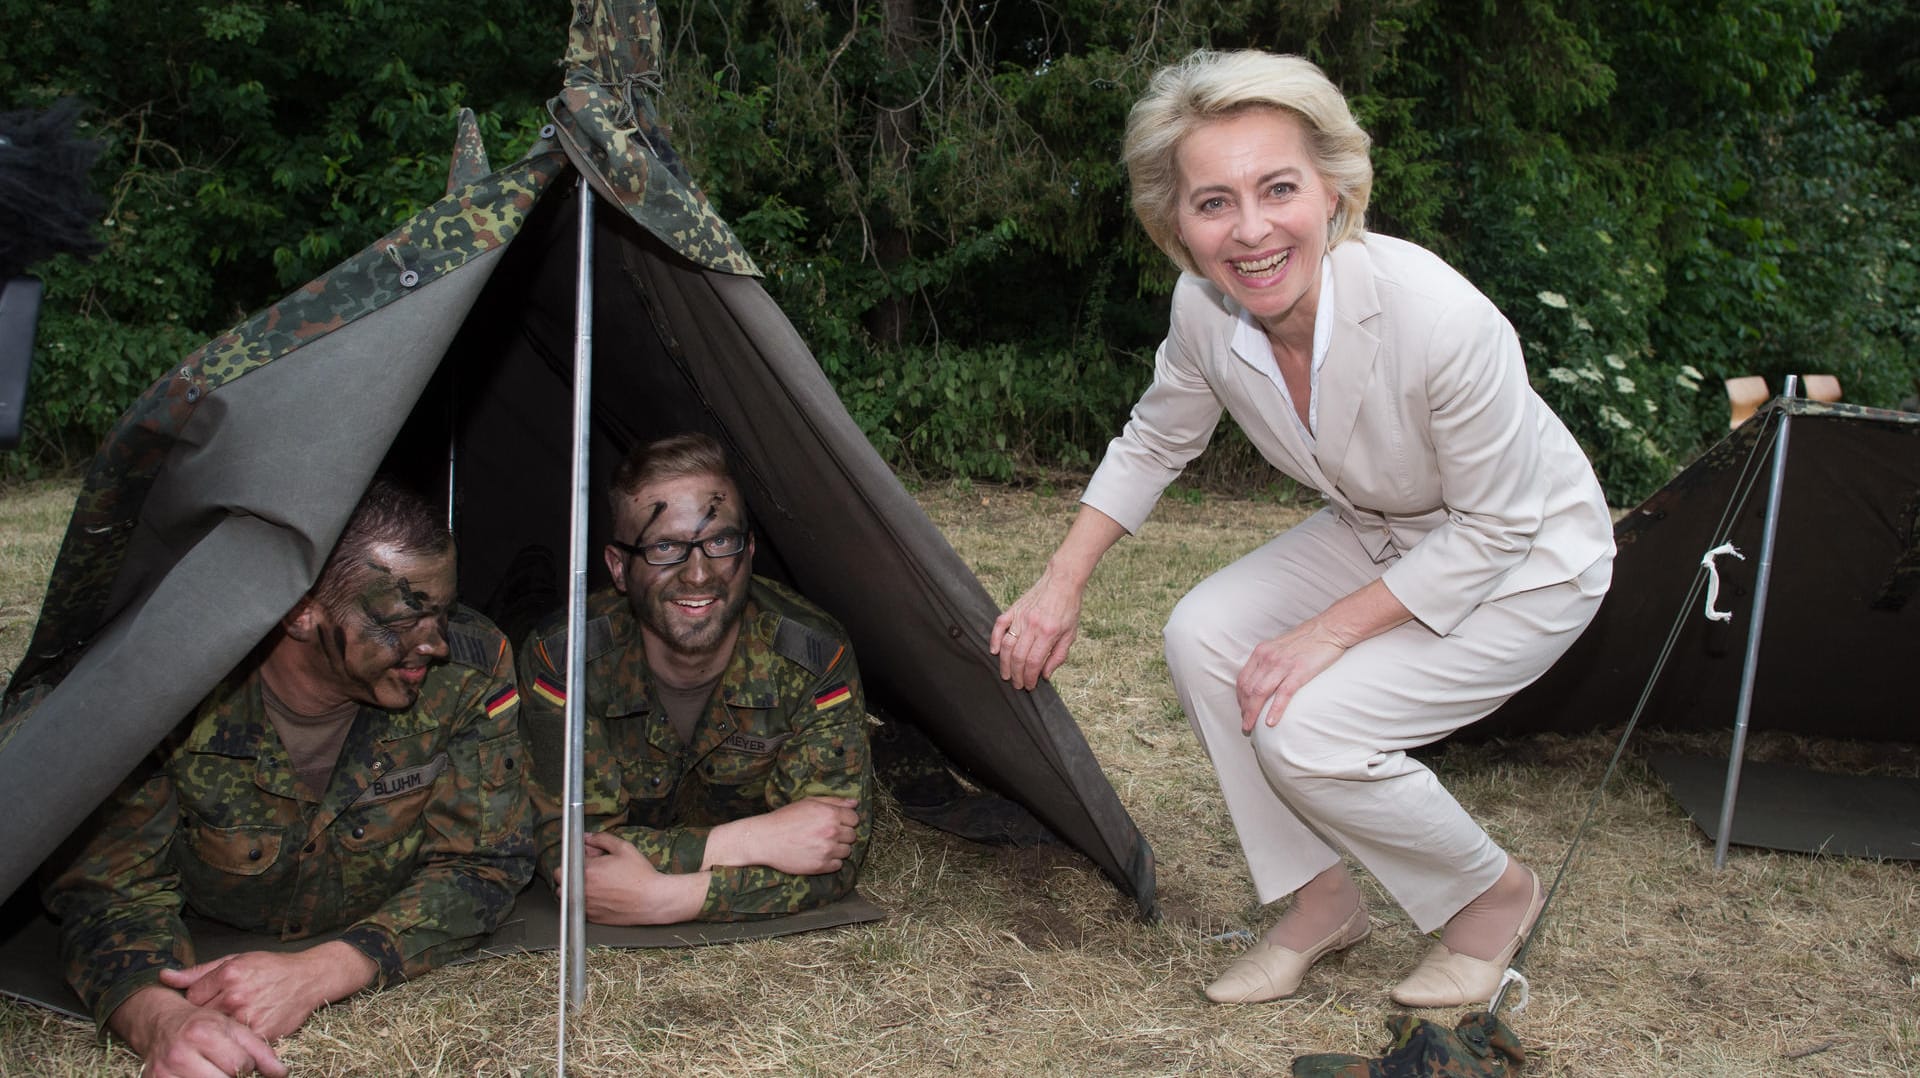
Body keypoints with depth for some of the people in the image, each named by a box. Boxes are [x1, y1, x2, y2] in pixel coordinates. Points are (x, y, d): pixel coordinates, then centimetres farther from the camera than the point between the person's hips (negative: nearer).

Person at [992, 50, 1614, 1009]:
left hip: (1526, 561, -6)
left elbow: (1494, 528, -24)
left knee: (1308, 730, -21)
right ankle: (1319, 900, 6)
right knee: (1203, 637, -13)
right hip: (1380, 534, 6)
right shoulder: (1204, 310, -18)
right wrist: (1061, 584, -3)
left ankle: (1494, 896, 8)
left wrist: (1329, 634, -24)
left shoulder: (1440, 318, -37)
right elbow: (1151, 446, 2)